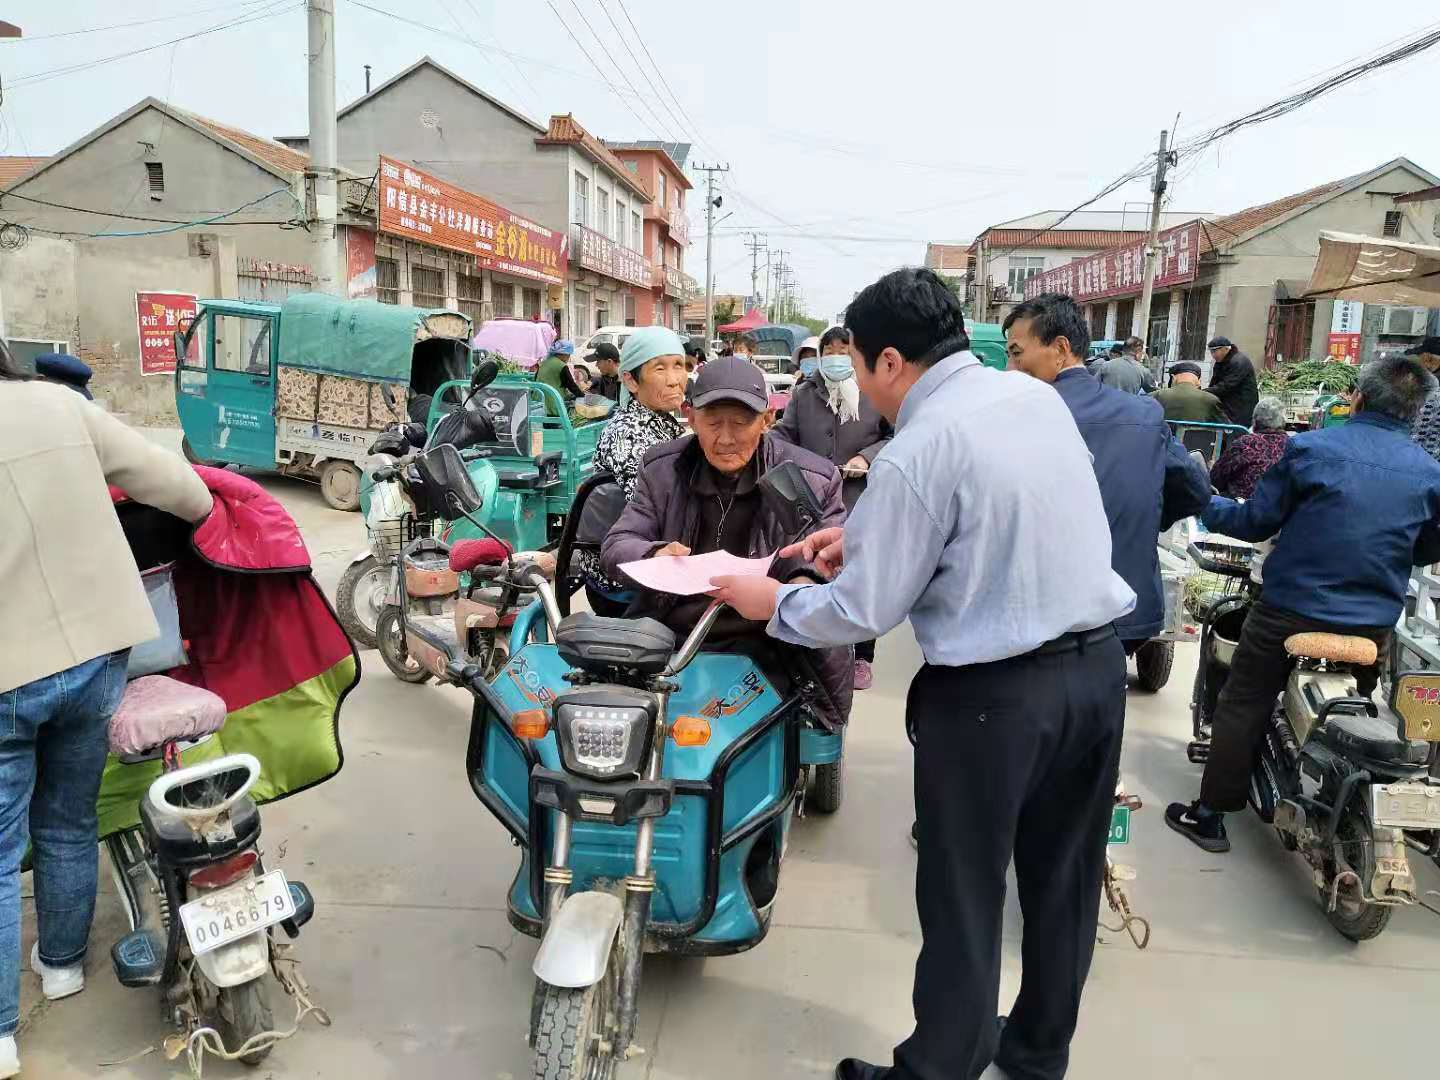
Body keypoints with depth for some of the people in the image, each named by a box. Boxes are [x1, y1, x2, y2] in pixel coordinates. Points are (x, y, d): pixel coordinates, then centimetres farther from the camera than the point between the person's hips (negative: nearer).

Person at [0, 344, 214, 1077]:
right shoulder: (62, 405, -3)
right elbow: (167, 481, 1)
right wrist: (205, 510, 22)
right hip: (95, 654, 4)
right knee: (69, 824, 21)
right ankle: (62, 962, 40)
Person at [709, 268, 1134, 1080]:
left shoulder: (917, 452, -19)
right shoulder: (1035, 394, 4)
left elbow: (864, 612, -14)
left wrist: (772, 604, 3)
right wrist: (865, 534, 18)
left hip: (996, 693, -8)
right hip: (1098, 662, 8)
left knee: (964, 901, 9)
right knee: (1065, 879, 21)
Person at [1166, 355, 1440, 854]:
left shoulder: (1310, 448, -11)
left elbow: (1256, 521, -5)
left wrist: (1208, 505, 12)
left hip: (1290, 608, -3)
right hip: (1373, 625, 4)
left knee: (1243, 706, 5)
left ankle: (1211, 815, 9)